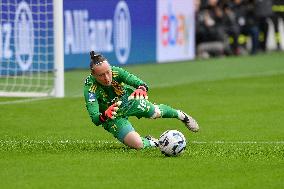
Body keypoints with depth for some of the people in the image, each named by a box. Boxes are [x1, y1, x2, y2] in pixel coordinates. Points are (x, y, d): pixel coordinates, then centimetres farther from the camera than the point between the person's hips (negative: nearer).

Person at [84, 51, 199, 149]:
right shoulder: (90, 89, -39)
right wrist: (104, 116, -69)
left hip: (128, 101, 3)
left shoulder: (116, 72, -32)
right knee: (137, 145, -15)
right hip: (112, 117, -3)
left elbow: (137, 82, -34)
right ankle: (151, 143, 23)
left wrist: (142, 88, -60)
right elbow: (95, 119, -45)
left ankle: (181, 115, 52)